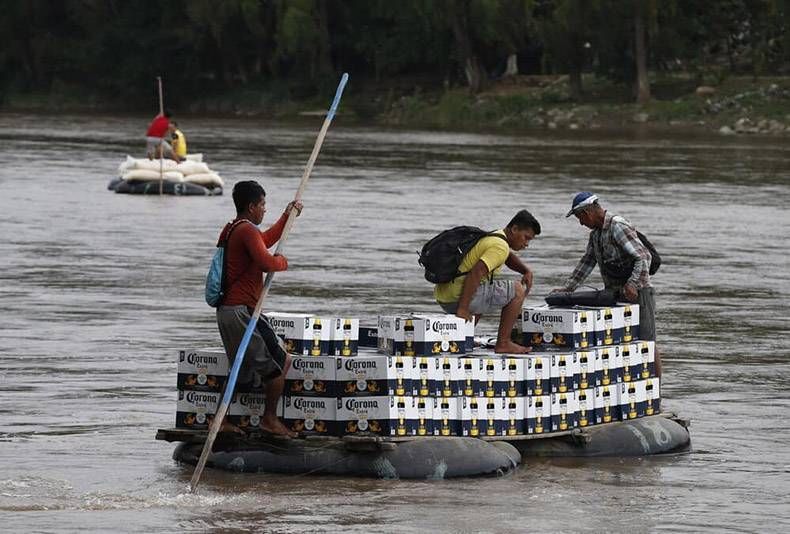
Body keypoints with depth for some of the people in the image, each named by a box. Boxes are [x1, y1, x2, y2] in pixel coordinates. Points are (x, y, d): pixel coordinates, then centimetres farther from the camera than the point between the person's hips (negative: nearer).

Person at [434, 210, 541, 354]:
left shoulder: (492, 236, 20)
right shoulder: (500, 247, -12)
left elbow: (509, 258, 40)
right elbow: (475, 273, -24)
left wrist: (526, 271, 20)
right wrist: (462, 309, -25)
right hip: (458, 297, -10)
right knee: (517, 290, -1)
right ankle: (503, 343, 1)